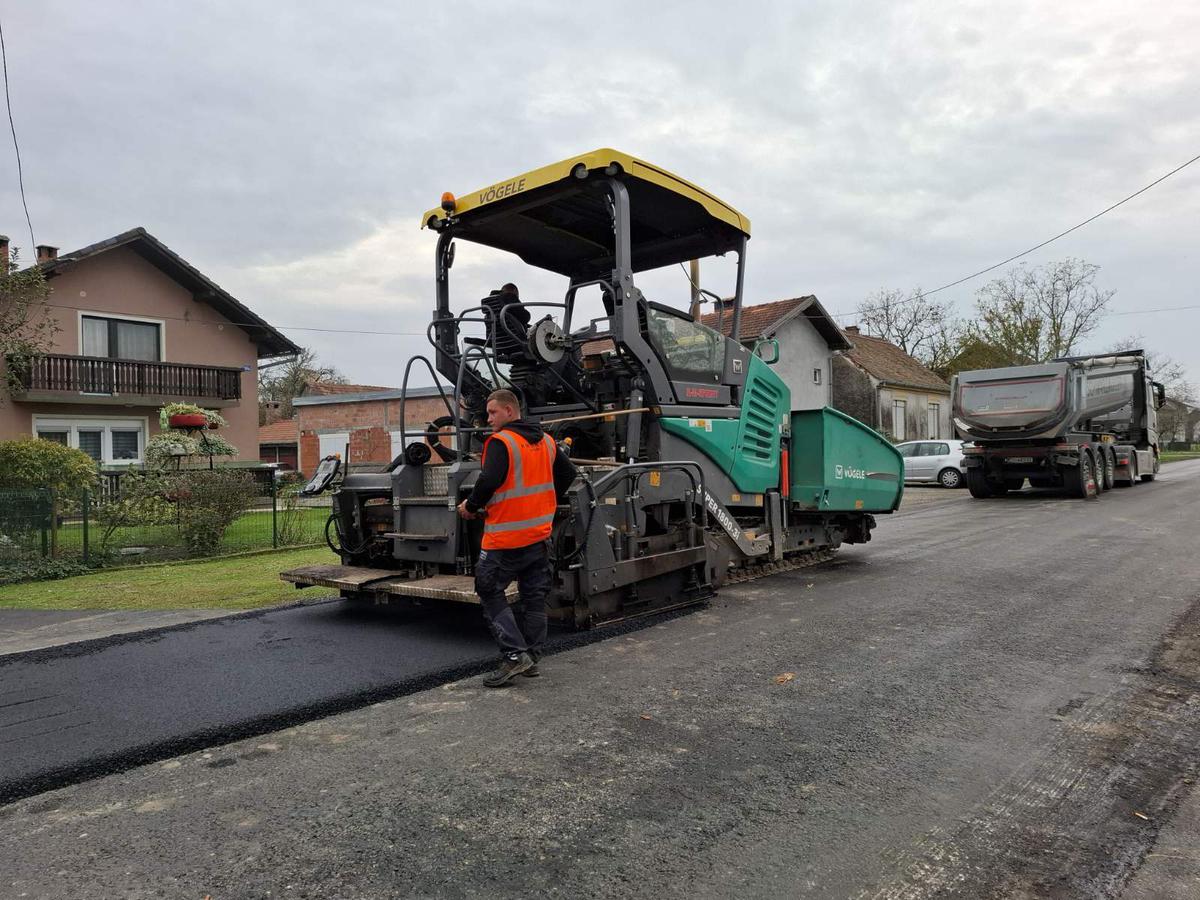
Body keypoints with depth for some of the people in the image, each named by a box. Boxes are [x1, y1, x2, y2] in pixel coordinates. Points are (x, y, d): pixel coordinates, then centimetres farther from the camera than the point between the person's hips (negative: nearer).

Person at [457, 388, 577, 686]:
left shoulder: (500, 442, -13)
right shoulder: (546, 441, 11)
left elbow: (490, 481, -24)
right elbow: (568, 473, 19)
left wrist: (471, 506, -7)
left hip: (506, 538, -7)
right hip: (540, 533, 8)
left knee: (491, 593, 3)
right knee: (534, 597, 13)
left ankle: (515, 655, -5)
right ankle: (531, 658, 20)